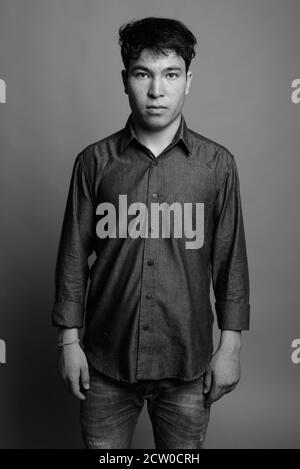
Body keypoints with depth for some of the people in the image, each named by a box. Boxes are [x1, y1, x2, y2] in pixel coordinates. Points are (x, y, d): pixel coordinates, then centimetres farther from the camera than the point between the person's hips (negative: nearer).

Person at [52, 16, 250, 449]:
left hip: (187, 362, 0)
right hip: (105, 359, 1)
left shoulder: (217, 163, -4)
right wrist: (68, 340, 1)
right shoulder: (94, 161, -3)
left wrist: (230, 345, 0)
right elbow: (74, 255, 0)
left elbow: (230, 259, 0)